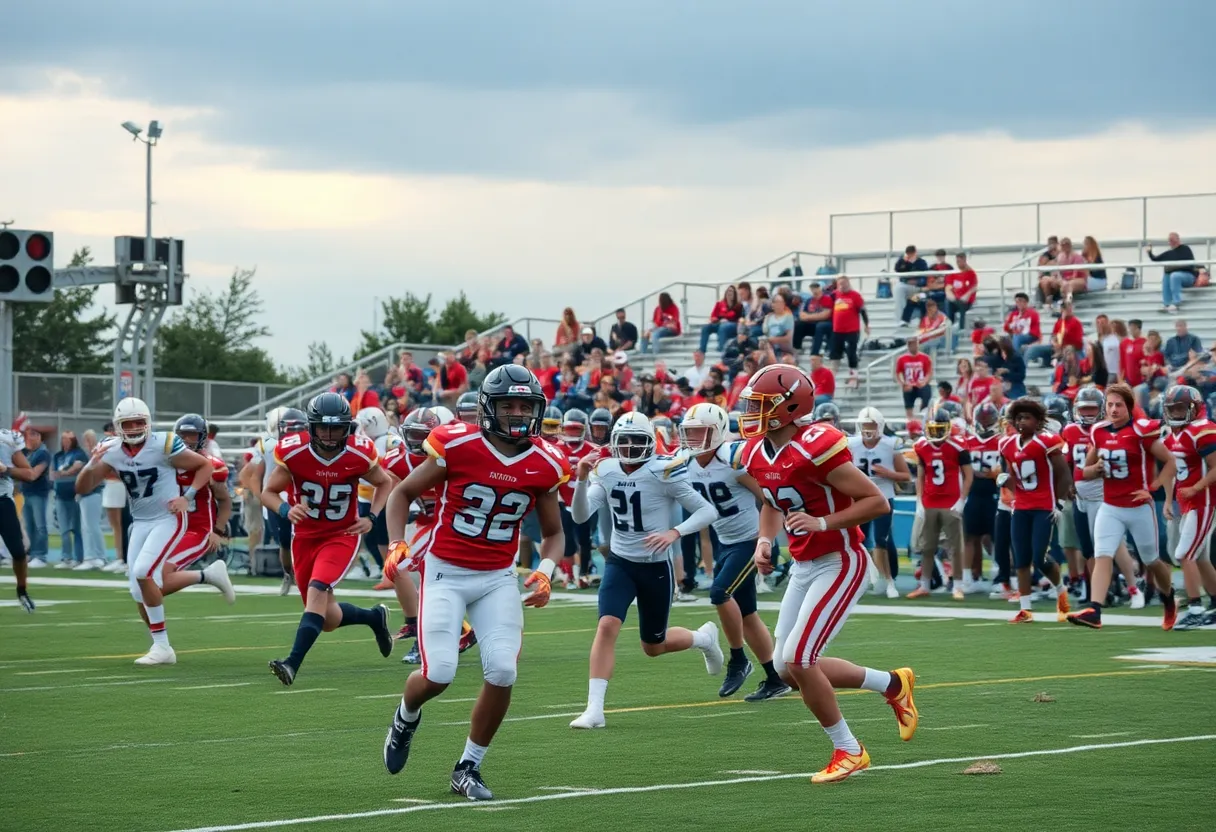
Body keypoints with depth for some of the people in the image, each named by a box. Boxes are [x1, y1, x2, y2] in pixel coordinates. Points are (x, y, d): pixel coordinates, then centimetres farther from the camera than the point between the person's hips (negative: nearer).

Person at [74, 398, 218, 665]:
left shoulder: (164, 445, -17)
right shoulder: (111, 451, -3)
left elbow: (205, 466, -4)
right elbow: (82, 488, -2)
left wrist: (187, 496, -16)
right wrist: (91, 465, -21)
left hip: (168, 520, -6)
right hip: (140, 523, 6)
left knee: (142, 572, -23)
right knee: (139, 592, 1)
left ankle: (162, 646, -15)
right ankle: (161, 648, 16)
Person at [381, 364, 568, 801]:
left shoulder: (544, 465, -3)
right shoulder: (457, 446, -14)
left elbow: (553, 533, 11)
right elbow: (402, 492, 0)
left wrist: (545, 572, -9)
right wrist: (396, 544, -14)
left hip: (498, 579, 3)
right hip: (445, 572, -3)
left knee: (502, 672, -13)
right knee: (439, 675, -14)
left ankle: (469, 768, 8)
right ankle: (406, 718, 24)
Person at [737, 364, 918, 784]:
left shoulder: (815, 448, -24)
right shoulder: (757, 454, 2)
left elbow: (877, 502, -21)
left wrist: (821, 523, -28)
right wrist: (764, 541, 5)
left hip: (839, 564, -9)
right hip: (804, 567, 9)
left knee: (797, 660, -15)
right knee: (787, 668, 8)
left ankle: (848, 750, 4)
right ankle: (892, 684, 25)